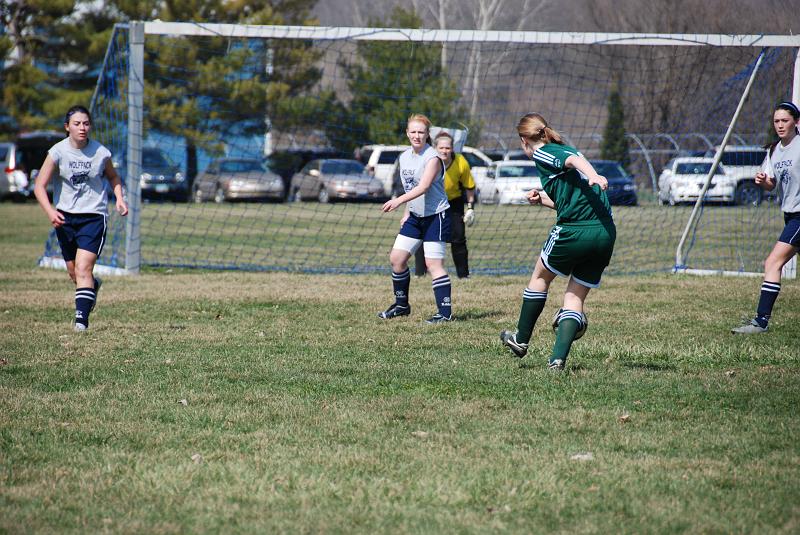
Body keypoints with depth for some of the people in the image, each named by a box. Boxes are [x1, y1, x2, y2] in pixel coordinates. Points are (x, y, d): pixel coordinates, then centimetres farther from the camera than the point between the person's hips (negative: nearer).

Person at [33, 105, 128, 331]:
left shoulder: (101, 153, -5)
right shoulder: (58, 152, -9)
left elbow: (113, 177, 16)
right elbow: (39, 186, -11)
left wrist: (119, 198, -1)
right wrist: (50, 211, -26)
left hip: (94, 216, -2)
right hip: (65, 217, 2)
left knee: (83, 269, -17)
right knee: (74, 273, 13)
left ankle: (82, 319, -17)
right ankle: (94, 286, 47)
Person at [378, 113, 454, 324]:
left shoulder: (432, 158, -16)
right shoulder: (404, 158, 8)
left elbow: (423, 187, -28)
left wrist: (399, 201, -37)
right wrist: (406, 213, 17)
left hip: (436, 215, -8)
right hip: (415, 216, 8)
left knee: (433, 263, -12)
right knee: (396, 258, 6)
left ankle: (445, 312, -8)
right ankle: (401, 305, 20)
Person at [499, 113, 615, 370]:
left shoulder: (542, 154, 0)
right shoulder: (562, 150, 26)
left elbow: (575, 160, -21)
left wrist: (594, 177, -39)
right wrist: (543, 199, 32)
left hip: (573, 231, -7)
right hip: (606, 232, 7)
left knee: (540, 277, 18)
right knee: (575, 299, 11)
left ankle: (521, 340, 30)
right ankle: (558, 358, -2)